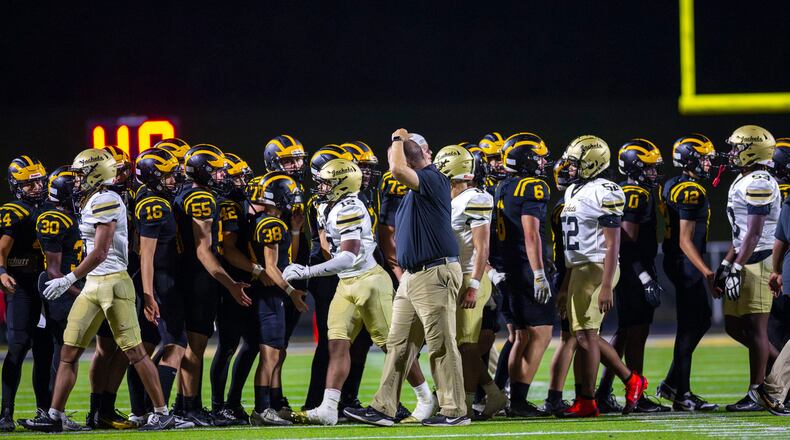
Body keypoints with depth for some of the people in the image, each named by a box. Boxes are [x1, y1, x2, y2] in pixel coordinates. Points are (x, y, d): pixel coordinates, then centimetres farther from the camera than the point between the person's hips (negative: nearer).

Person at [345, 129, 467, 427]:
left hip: (436, 274, -10)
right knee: (399, 344, 9)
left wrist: (398, 140, -12)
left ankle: (454, 411, 0)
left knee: (441, 345, -5)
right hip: (411, 276, 10)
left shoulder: (432, 179, -13)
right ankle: (383, 408, 11)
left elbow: (398, 170, -28)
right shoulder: (414, 189, 17)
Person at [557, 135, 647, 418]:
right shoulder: (573, 191, 16)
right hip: (579, 269, 9)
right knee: (586, 335, 10)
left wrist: (606, 287, -21)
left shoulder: (604, 193, -12)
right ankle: (631, 380, 21)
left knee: (585, 335, -7)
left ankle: (586, 402, -2)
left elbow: (612, 244, -15)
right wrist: (565, 286, 22)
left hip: (596, 268, -9)